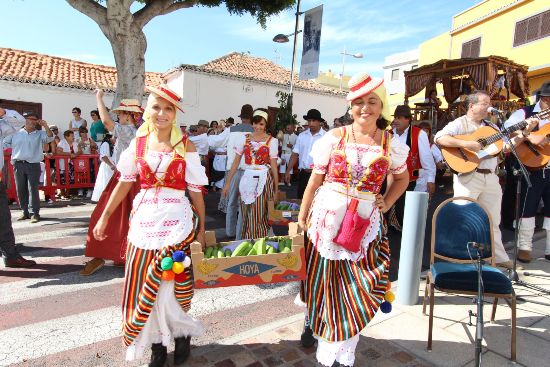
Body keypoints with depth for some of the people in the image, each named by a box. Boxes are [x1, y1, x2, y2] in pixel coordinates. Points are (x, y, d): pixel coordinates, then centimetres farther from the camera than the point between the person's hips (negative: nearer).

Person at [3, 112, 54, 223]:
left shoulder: (40, 134, 7)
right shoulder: (16, 133, 13)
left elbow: (50, 138, -10)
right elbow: (4, 143, 20)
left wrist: (45, 126, -20)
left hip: (33, 165, -3)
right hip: (18, 164, 3)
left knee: (33, 189, -8)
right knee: (20, 189, 7)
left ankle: (34, 213, -4)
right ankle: (25, 211, 17)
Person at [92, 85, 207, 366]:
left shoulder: (186, 146, -3)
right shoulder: (138, 143, 5)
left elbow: (196, 191, -2)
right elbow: (124, 183, 12)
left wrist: (201, 229, -1)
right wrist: (104, 217, 13)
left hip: (177, 221, -3)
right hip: (144, 220, 3)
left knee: (173, 284, 3)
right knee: (143, 286, 8)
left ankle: (182, 335, 30)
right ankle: (156, 343, 27)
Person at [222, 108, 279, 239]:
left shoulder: (272, 141, 1)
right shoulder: (245, 138, 7)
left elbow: (274, 166, 2)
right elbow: (236, 163, 7)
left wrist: (276, 188, 1)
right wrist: (227, 183, 4)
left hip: (264, 180, -2)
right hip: (247, 179, 2)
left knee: (260, 216, -2)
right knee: (246, 216, 9)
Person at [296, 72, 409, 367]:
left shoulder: (391, 144, 2)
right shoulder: (334, 137, -3)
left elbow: (402, 179, 19)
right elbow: (315, 180, 0)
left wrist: (386, 203, 3)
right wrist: (301, 217, 1)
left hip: (365, 224, 1)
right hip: (326, 218, 0)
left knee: (357, 288, 5)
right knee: (320, 279, 14)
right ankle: (312, 323, 44)